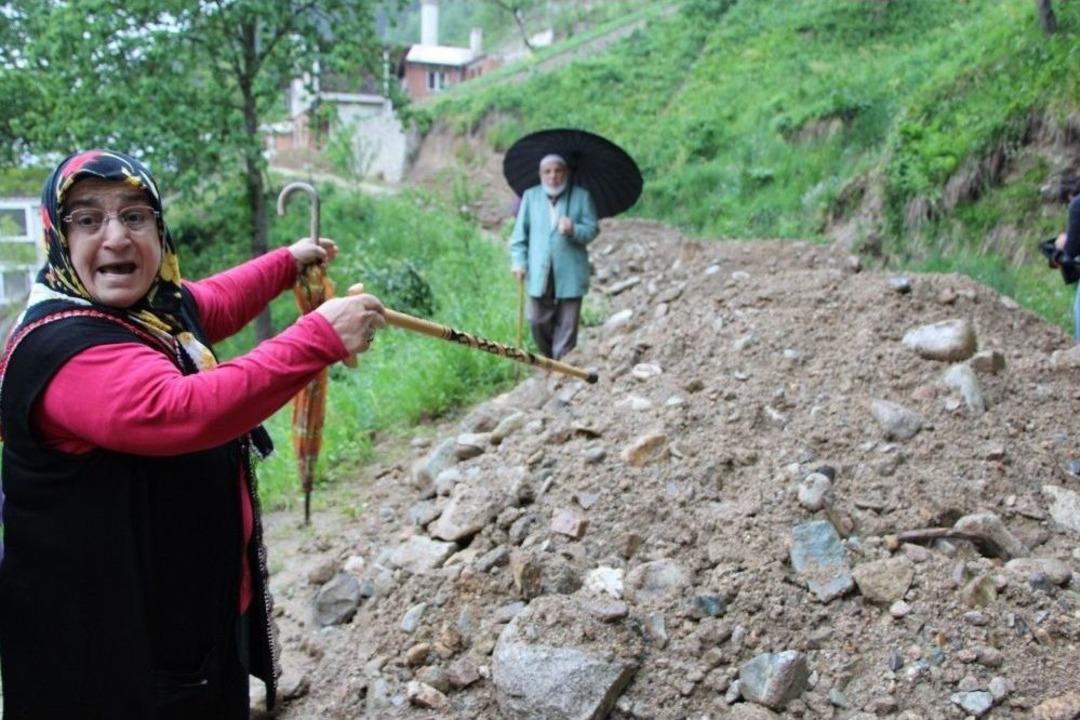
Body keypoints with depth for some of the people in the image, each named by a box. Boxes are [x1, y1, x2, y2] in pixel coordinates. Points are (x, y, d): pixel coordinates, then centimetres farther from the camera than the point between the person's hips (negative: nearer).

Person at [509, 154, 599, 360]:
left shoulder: (582, 196, 3)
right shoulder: (530, 196, 9)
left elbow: (592, 229, -1)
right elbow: (520, 232, 11)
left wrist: (574, 230, -21)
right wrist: (519, 261, 3)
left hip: (569, 273, -2)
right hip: (539, 272, 2)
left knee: (567, 324, 0)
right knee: (538, 321, 4)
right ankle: (549, 359, 25)